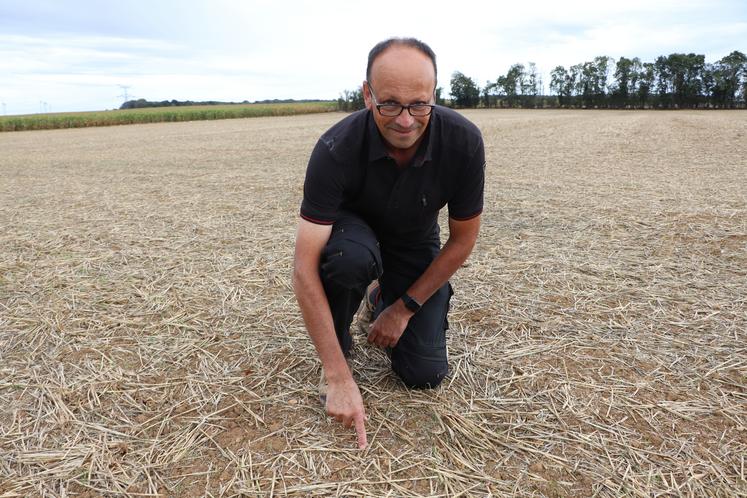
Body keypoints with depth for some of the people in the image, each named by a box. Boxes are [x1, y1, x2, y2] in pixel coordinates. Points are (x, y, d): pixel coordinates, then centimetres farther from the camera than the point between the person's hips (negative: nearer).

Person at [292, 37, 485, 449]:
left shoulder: (464, 142, -28)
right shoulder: (336, 149, -33)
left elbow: (462, 239, -15)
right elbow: (305, 267, -34)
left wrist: (403, 309, -15)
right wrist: (338, 378, -37)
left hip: (417, 247, 2)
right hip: (356, 232, -1)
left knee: (425, 374, -10)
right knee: (351, 255, -40)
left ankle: (384, 298, 21)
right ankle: (338, 335, -6)